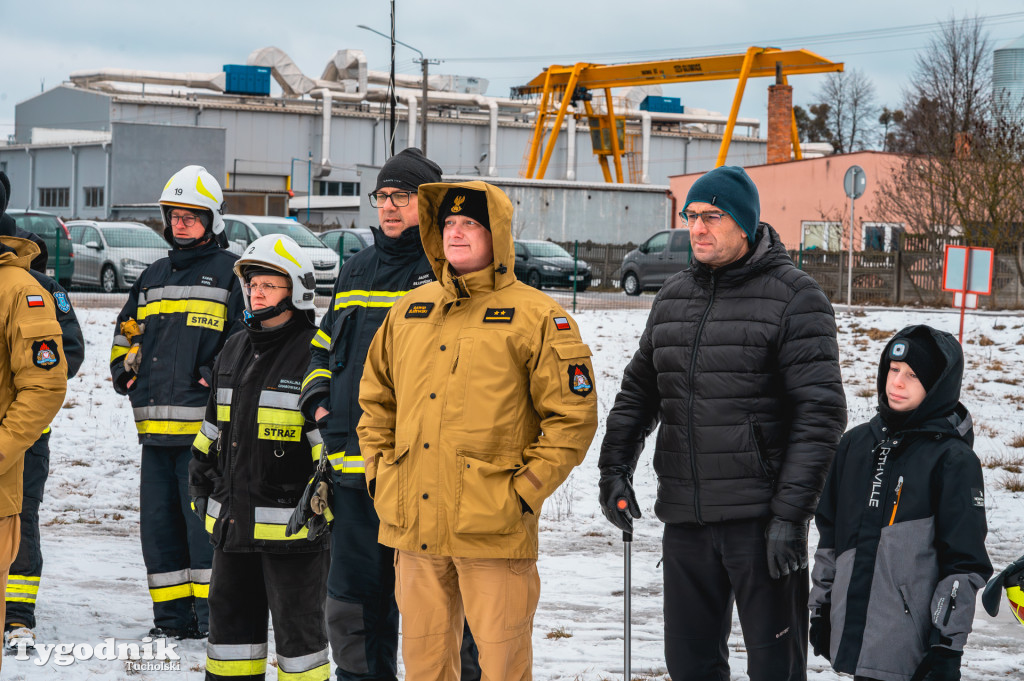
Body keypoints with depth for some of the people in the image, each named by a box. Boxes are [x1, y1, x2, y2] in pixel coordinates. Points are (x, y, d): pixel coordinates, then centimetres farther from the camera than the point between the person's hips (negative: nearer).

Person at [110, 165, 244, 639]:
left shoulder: (231, 272, 1)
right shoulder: (153, 277, 21)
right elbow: (126, 331, 31)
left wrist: (219, 379, -13)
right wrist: (125, 370, 15)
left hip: (205, 425, -7)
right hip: (156, 423, 7)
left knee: (204, 520, -8)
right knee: (158, 520, 7)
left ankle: (214, 616, -2)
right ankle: (173, 617, 15)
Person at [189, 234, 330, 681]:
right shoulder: (234, 351, 13)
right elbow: (214, 425, 23)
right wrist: (200, 482, 20)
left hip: (291, 523, -8)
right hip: (232, 519, 8)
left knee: (297, 625, 2)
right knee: (229, 615, 16)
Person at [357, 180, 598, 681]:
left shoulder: (537, 317, -2)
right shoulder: (410, 310, 13)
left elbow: (573, 415, -4)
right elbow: (376, 398, 22)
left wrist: (527, 490, -9)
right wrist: (378, 472, 11)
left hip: (492, 527, -5)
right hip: (412, 523, 5)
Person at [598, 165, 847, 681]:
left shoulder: (794, 299, -6)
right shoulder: (672, 299, 14)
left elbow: (820, 413, -12)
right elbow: (638, 391, 23)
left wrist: (790, 513, -17)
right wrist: (614, 468, 9)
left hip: (759, 517, -6)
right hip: (685, 518, 6)